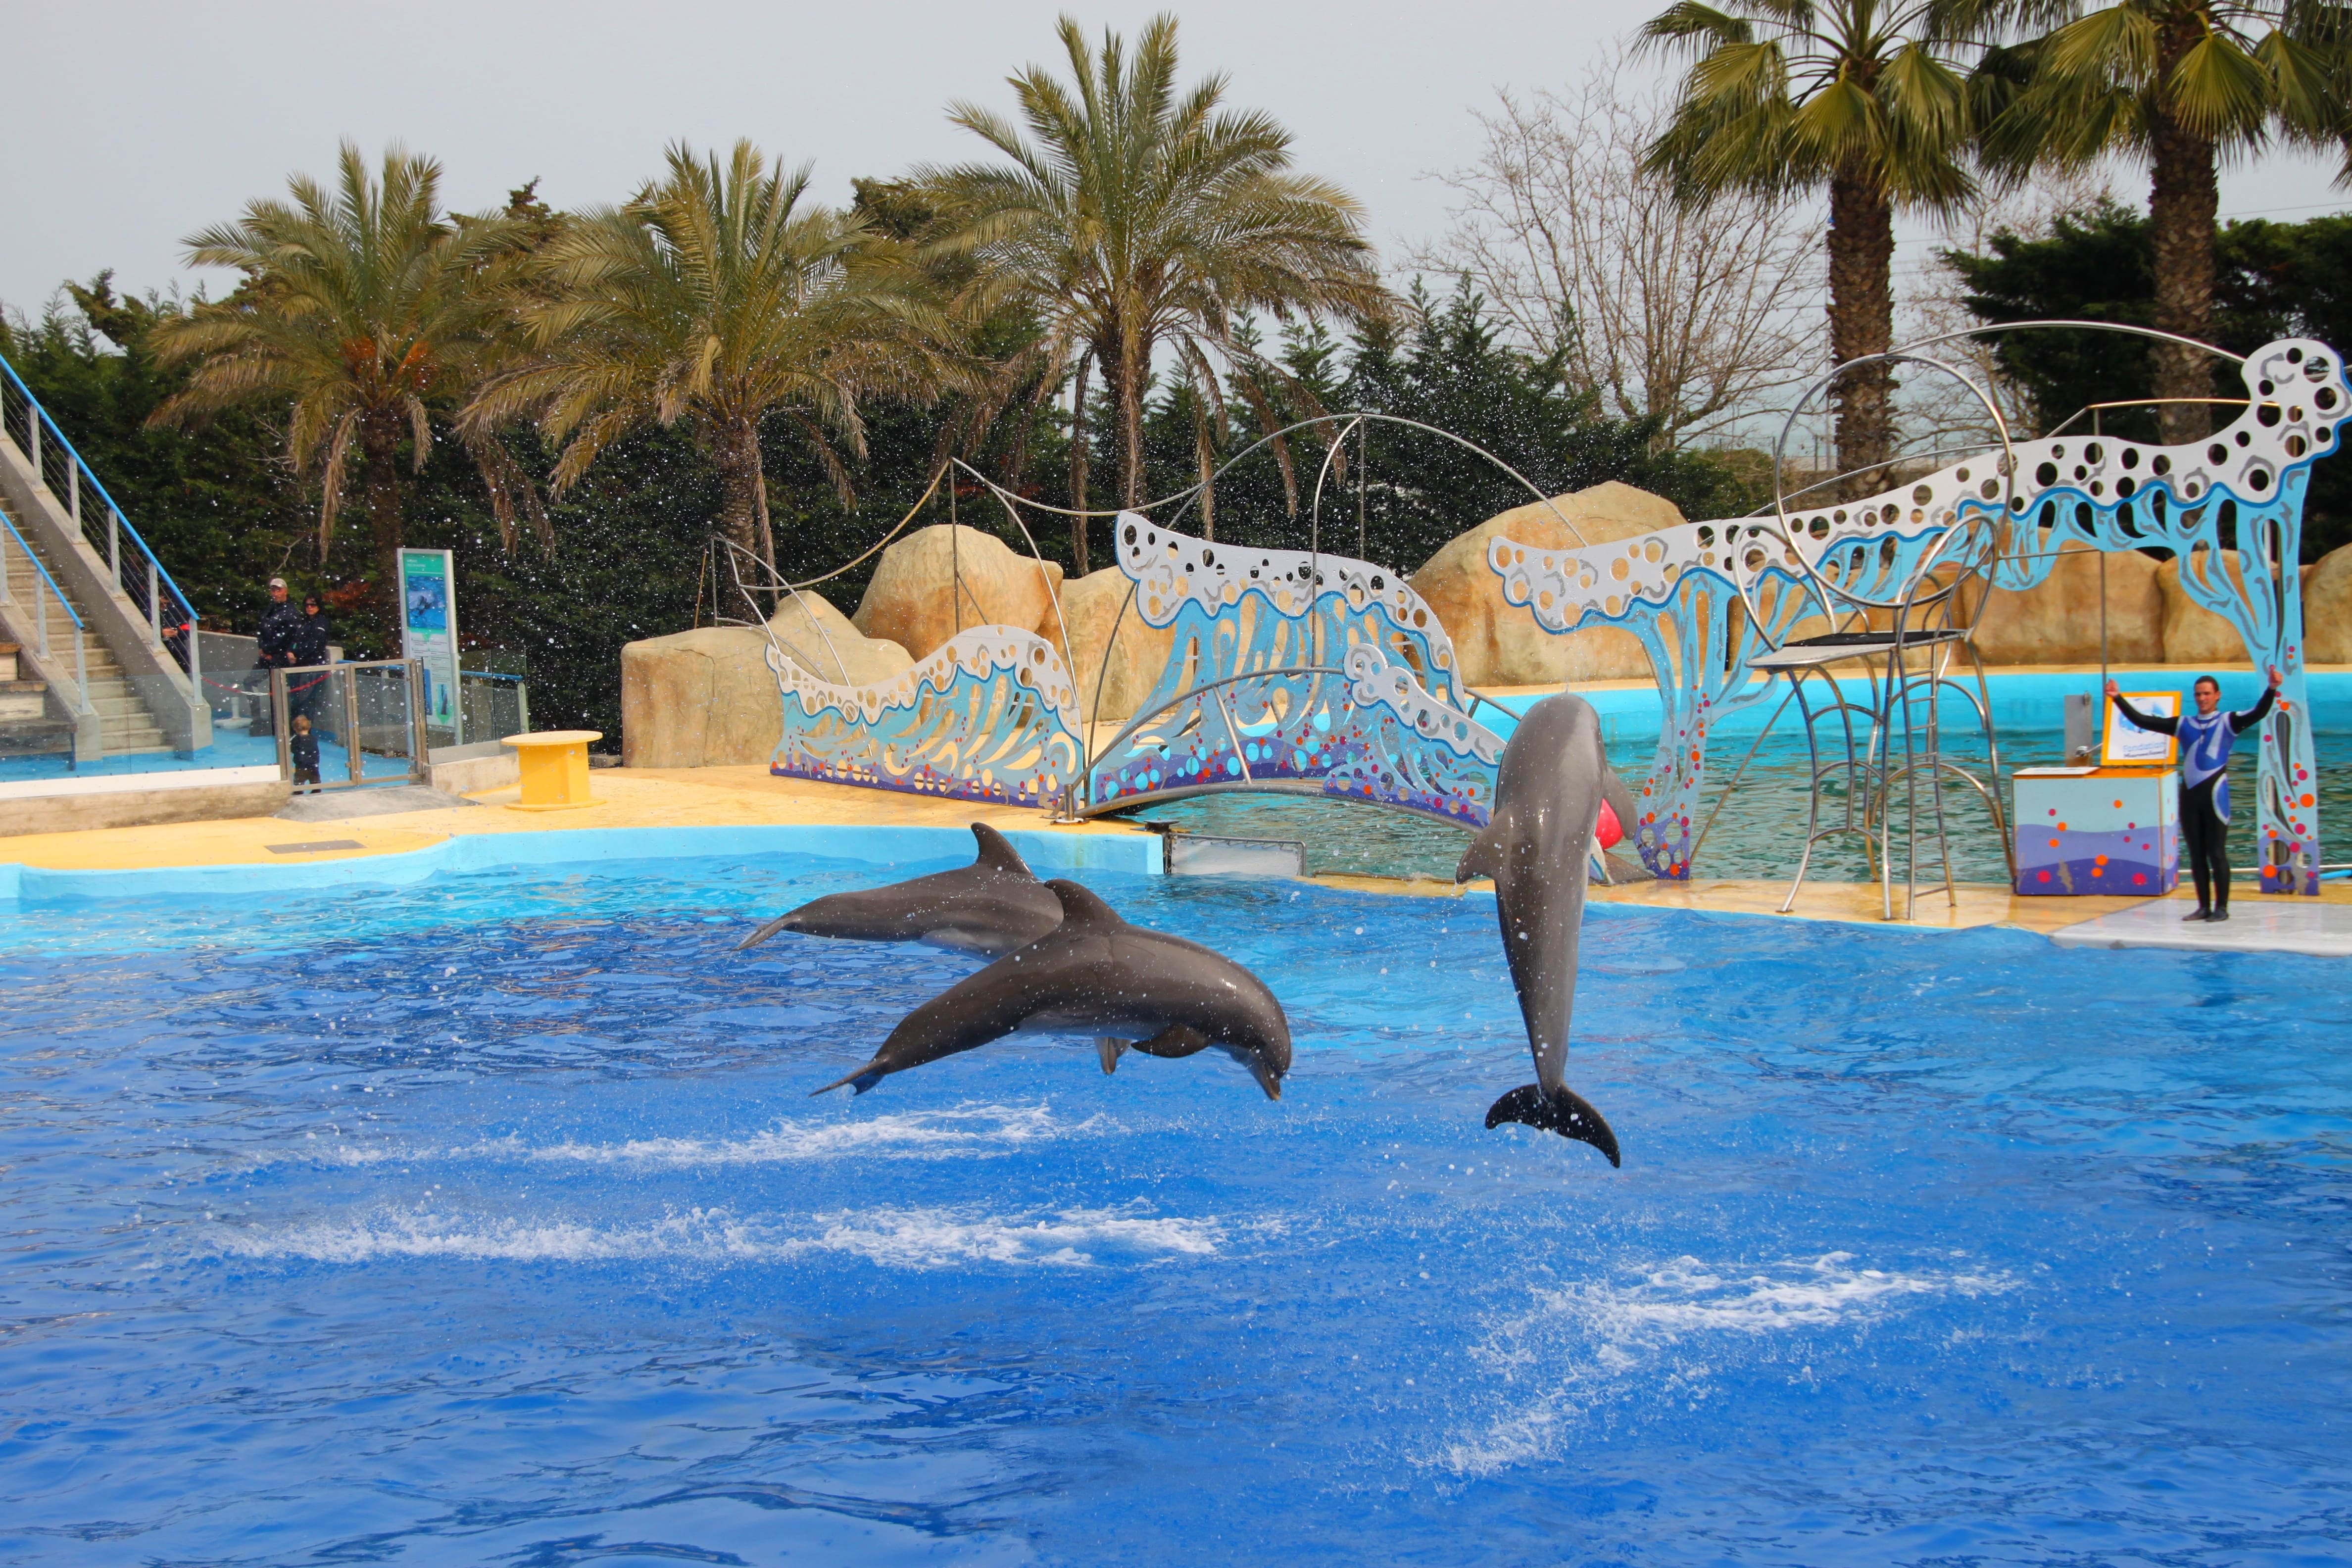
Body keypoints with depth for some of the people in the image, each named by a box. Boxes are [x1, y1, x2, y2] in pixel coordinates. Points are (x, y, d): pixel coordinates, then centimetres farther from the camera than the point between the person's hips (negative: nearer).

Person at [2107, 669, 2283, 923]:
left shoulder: (2228, 722, 2)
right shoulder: (2184, 724, 13)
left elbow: (2258, 714, -14)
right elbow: (2142, 721, 12)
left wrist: (2271, 689, -29)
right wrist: (2118, 699, 7)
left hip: (2215, 794, -5)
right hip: (2189, 794, 5)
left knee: (2217, 853, -4)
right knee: (2196, 854, 8)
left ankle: (2222, 908, 1)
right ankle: (2204, 907, 14)